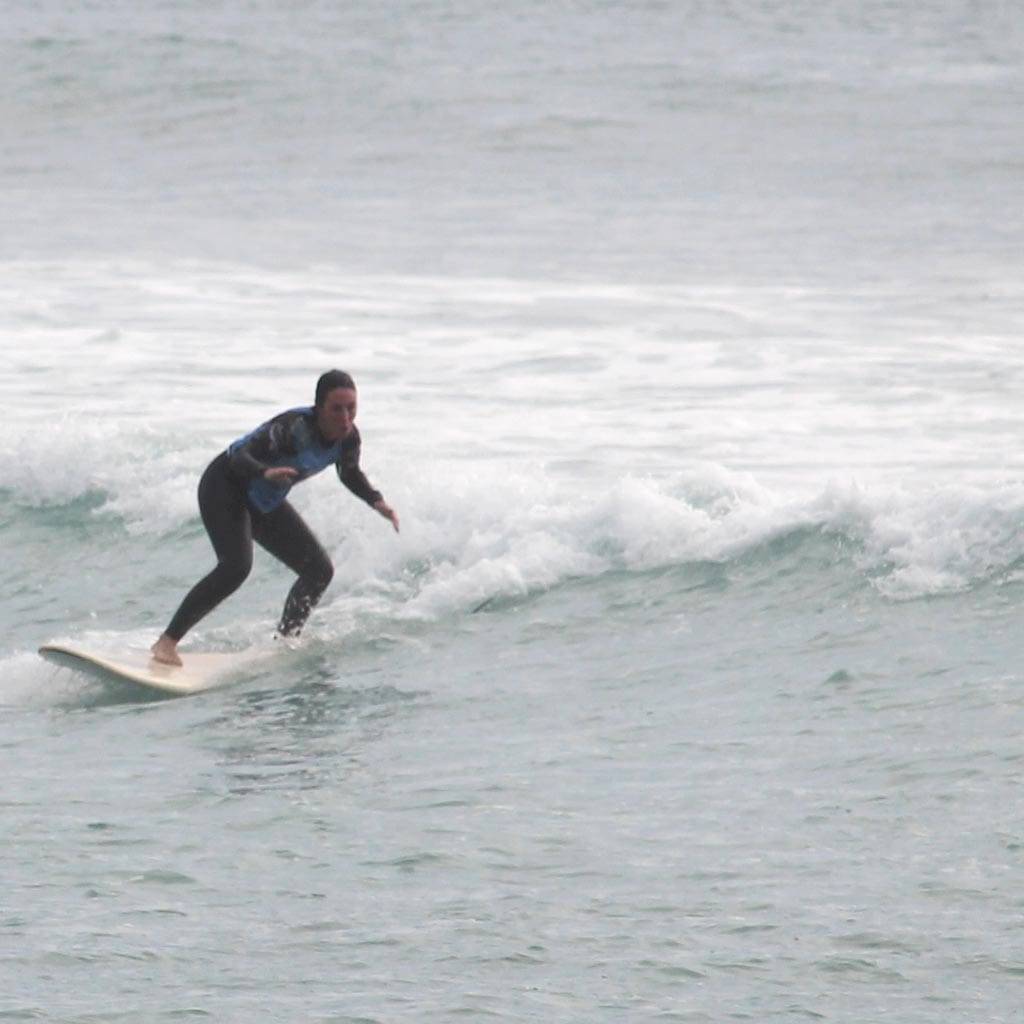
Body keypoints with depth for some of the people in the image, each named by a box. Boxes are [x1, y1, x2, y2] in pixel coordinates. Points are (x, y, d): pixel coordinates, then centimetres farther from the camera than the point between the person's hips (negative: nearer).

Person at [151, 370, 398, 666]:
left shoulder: (348, 437, -10)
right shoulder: (293, 427, -32)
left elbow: (351, 475, 12)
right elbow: (240, 456, -40)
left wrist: (377, 501, -6)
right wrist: (267, 473, -61)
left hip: (266, 502, 8)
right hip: (225, 488, -8)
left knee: (319, 570, 3)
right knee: (236, 565, -30)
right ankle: (167, 642, -28)